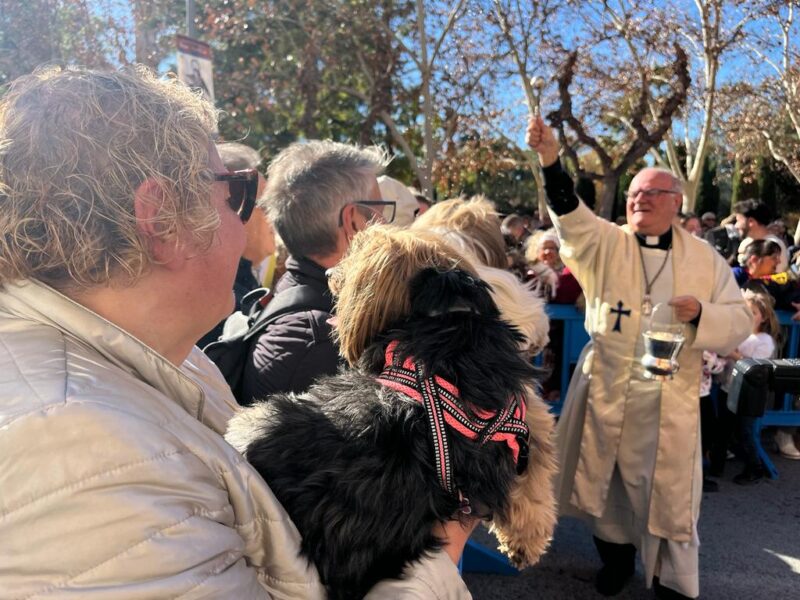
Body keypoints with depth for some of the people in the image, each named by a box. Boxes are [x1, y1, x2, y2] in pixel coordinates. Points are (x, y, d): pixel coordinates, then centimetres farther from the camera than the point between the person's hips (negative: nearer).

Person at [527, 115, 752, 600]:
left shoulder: (706, 259, 3)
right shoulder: (606, 245, -1)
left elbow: (739, 322, 3)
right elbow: (571, 217, -20)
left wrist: (701, 315, -19)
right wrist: (551, 162, -36)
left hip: (669, 399, 0)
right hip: (605, 390, 1)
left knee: (667, 492, 8)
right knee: (607, 480, 15)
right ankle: (616, 553, 39)